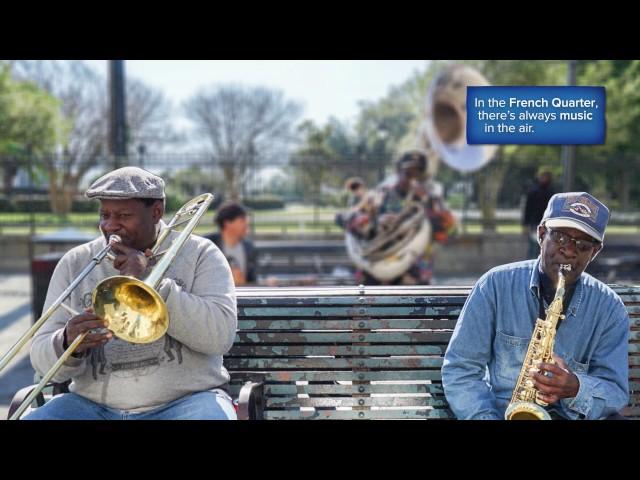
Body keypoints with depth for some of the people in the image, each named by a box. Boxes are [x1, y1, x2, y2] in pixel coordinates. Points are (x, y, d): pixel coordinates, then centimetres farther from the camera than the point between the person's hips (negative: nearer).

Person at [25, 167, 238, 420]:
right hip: (94, 405, 2)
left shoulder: (199, 254, 2)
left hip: (185, 400, -2)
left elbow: (221, 335, -12)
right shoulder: (74, 263, 7)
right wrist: (68, 345, -20)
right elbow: (43, 358, 4)